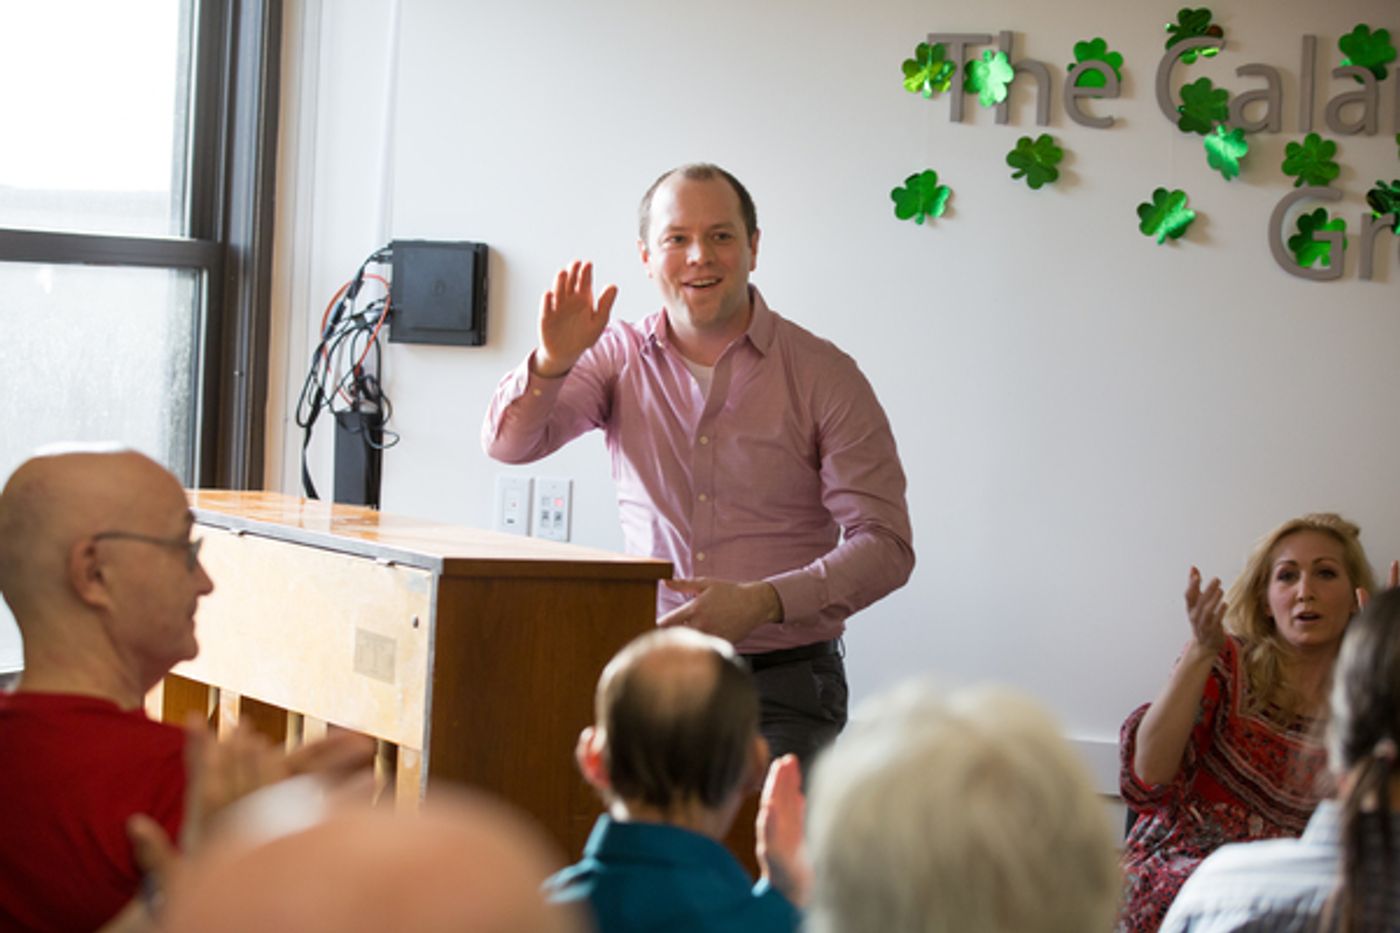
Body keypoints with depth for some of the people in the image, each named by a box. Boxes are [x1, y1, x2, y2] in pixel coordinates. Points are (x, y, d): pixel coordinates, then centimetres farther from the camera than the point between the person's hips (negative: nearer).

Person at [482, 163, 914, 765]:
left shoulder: (822, 375, -2)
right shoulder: (621, 358, 9)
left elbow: (885, 545, -7)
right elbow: (508, 443, -1)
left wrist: (763, 602, -21)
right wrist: (552, 363, -21)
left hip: (781, 683, -2)